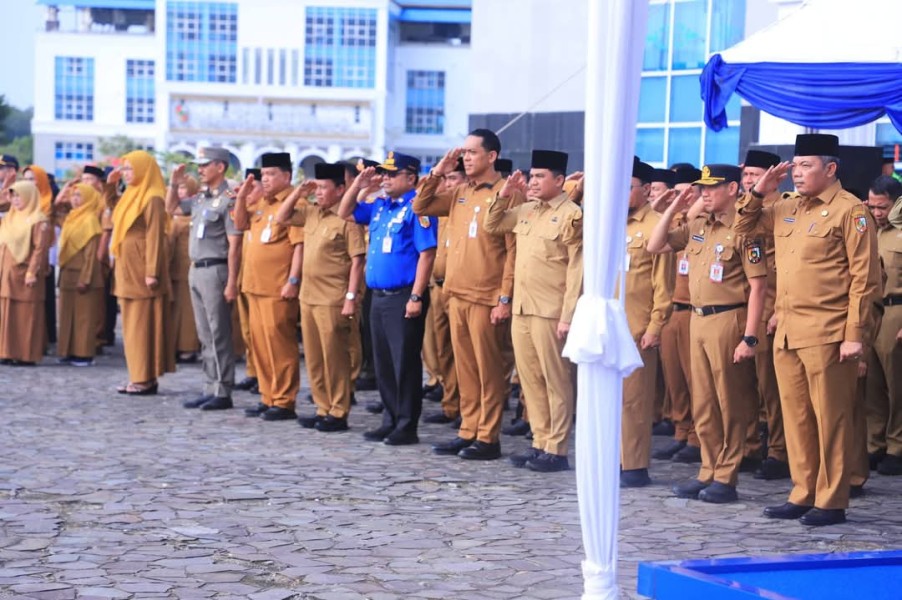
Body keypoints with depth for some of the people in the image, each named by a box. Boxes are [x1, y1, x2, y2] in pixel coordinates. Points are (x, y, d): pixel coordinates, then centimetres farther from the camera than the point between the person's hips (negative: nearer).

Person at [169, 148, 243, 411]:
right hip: (196, 270, 8)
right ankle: (210, 389, 18)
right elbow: (172, 208, 28)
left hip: (215, 270, -8)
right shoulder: (200, 198, 12)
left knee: (219, 334, -3)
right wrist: (175, 183, 12)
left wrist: (231, 282, -19)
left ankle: (223, 392, 2)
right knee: (205, 335, 12)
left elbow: (234, 244, -16)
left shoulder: (227, 200, -12)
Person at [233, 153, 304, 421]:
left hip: (279, 287, -9)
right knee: (259, 341, 11)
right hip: (256, 284, 9)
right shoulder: (261, 203, 16)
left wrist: (293, 280, -21)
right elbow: (241, 224, 24)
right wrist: (242, 196, 9)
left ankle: (284, 402, -2)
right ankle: (268, 397, 19)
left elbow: (300, 244, -16)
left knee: (279, 342, -7)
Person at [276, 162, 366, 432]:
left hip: (333, 301, -8)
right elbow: (281, 218, 20)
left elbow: (357, 261, -14)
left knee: (335, 358, -2)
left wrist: (351, 297, -18)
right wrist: (298, 191, 9)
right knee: (314, 358, 12)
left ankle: (339, 414, 5)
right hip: (308, 298, 8)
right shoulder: (311, 213, 11)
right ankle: (323, 409, 21)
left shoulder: (348, 219, -11)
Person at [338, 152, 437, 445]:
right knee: (383, 363, 12)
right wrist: (358, 186, 9)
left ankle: (407, 426, 4)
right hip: (379, 296, 8)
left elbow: (427, 254, -16)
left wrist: (416, 297, -20)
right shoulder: (380, 205, 13)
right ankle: (390, 421, 21)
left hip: (403, 298, -8)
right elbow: (345, 213, 25)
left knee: (405, 363, -2)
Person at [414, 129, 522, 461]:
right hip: (457, 294, 7)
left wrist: (505, 298, -15)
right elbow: (420, 207, 18)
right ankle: (468, 432, 17)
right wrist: (437, 172, 7)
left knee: (489, 369, 0)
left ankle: (488, 438, 5)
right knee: (465, 368, 11)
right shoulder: (459, 193, 13)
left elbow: (514, 250, -11)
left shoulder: (506, 193, -8)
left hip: (487, 298, -7)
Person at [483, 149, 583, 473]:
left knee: (555, 381, 0)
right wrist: (503, 196, 9)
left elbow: (576, 269, -12)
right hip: (521, 309, 7)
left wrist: (568, 315, -16)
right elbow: (491, 226, 25)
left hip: (550, 312, -7)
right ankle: (540, 442, 19)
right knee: (530, 379, 11)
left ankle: (557, 450, 4)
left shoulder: (571, 215, -9)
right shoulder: (526, 211, 13)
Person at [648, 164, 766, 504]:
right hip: (698, 320, 8)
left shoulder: (743, 230, -11)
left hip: (728, 321, -8)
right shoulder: (697, 227, 12)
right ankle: (708, 473, 20)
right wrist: (672, 209, 7)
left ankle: (726, 479, 7)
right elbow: (655, 246, 17)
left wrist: (749, 338, -18)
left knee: (731, 404, 1)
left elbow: (757, 287, -13)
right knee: (703, 404, 12)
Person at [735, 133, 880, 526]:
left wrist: (855, 334, -13)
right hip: (786, 331, 7)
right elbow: (743, 227, 25)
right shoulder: (786, 208, 13)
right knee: (795, 417, 11)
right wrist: (759, 192, 9)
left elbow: (864, 277, -9)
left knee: (830, 419, 0)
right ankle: (803, 495, 20)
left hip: (826, 335, -7)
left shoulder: (849, 211, -7)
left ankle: (831, 502, 7)